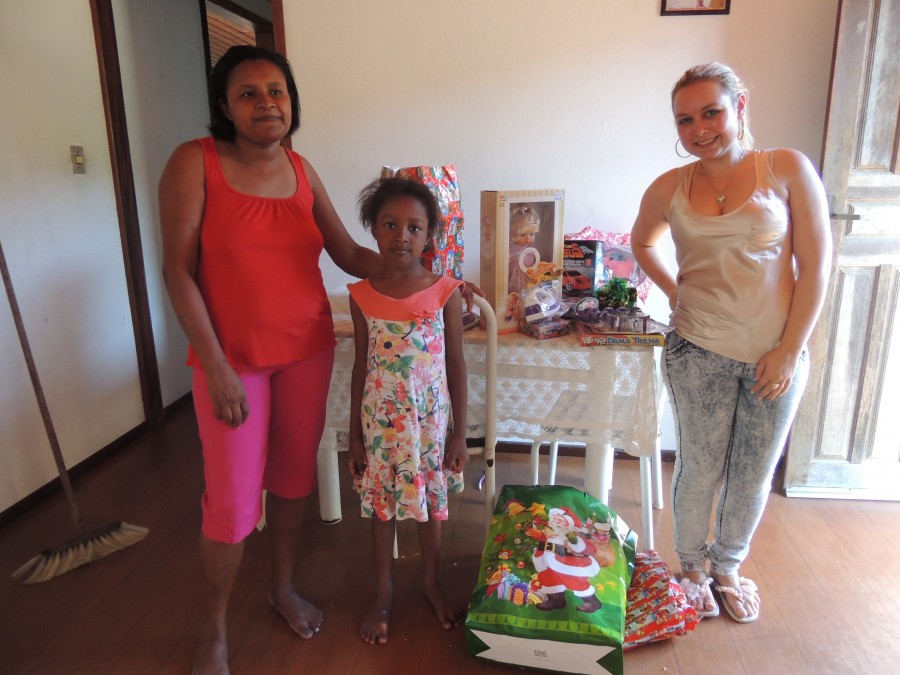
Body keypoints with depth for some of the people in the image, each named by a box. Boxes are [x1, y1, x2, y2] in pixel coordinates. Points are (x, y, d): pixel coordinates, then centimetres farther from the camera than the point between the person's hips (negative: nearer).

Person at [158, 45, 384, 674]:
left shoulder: (301, 170, 3)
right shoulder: (195, 162, -10)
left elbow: (350, 254, 5)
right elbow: (179, 271, -12)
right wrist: (216, 366, -16)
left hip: (308, 350, 4)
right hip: (233, 357, -4)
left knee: (293, 478, 16)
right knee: (233, 500, 3)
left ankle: (284, 587, 41)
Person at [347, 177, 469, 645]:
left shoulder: (445, 293, -10)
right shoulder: (362, 296, -6)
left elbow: (456, 366, -4)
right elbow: (361, 366, 1)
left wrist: (459, 434, -3)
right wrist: (355, 436, 4)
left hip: (430, 419, -1)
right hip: (380, 420, 1)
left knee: (429, 502, 16)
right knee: (380, 505, 15)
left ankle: (433, 582, 41)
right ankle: (383, 591, 37)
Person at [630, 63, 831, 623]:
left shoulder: (788, 169, -4)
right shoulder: (669, 189, 0)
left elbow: (816, 267, -5)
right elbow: (643, 243, 19)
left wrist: (790, 350, -8)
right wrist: (675, 293, 4)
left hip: (777, 354, 0)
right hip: (700, 352, 0)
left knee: (754, 474, 13)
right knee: (700, 470, 10)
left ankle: (728, 568, 38)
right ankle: (693, 569, 35)